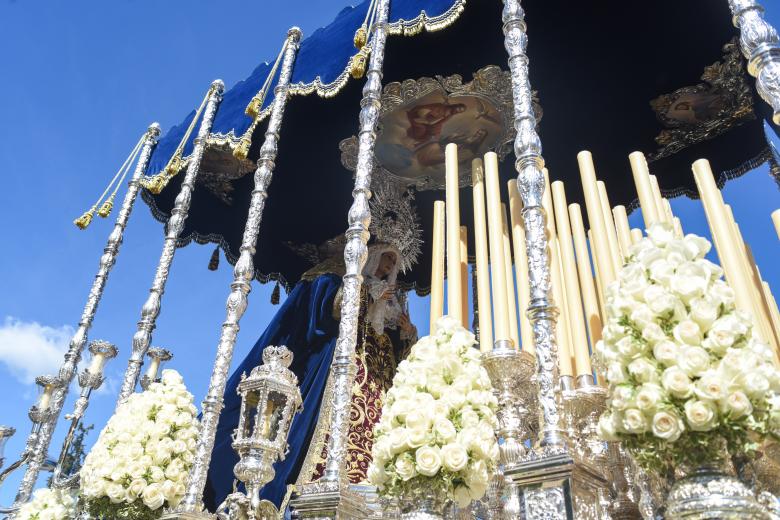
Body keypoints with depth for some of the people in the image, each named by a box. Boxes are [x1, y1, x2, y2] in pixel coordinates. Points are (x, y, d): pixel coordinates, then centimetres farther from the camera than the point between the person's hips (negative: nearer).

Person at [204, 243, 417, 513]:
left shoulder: (392, 303, 29)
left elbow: (397, 349, 26)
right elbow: (331, 307, -5)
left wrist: (407, 332, 7)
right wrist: (371, 297, -2)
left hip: (378, 377, 5)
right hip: (348, 364, -5)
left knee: (372, 428, -14)